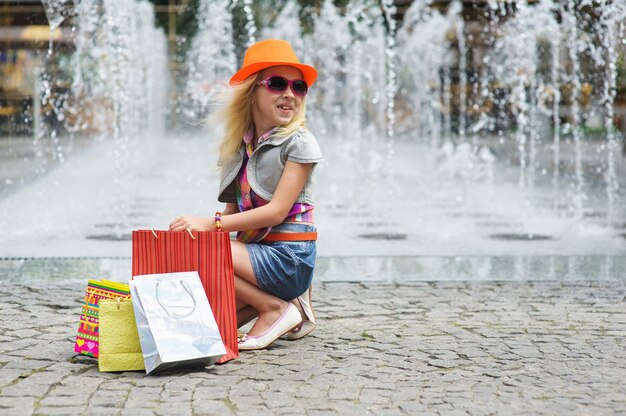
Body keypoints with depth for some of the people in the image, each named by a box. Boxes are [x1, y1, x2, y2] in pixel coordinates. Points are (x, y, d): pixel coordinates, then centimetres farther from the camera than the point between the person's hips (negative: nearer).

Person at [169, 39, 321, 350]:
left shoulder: (299, 142, -7)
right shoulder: (238, 146, 12)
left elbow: (277, 210, -16)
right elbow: (234, 210, 10)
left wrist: (210, 224, -22)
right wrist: (200, 226, -11)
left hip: (288, 257, -7)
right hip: (253, 250, 7)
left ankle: (274, 308, -9)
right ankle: (282, 299, 8)